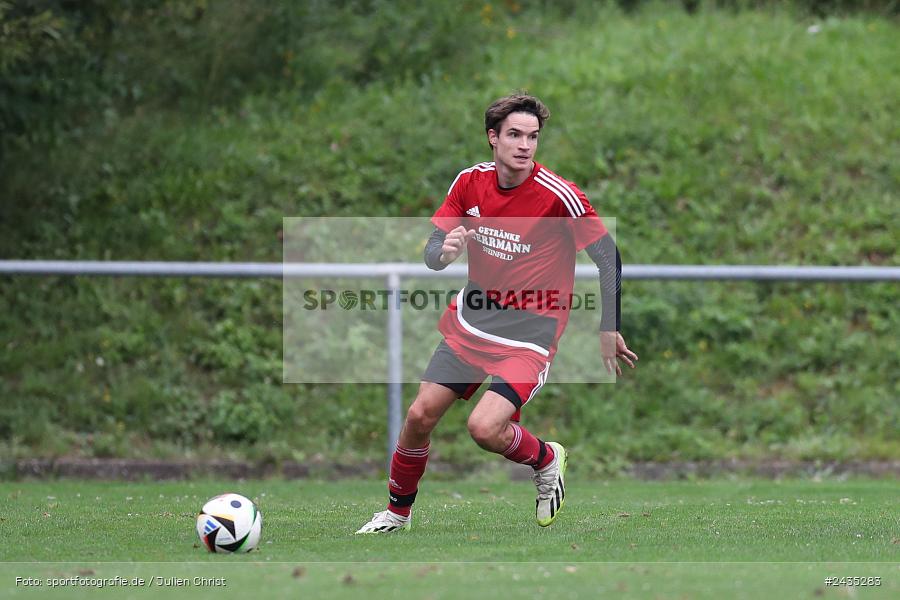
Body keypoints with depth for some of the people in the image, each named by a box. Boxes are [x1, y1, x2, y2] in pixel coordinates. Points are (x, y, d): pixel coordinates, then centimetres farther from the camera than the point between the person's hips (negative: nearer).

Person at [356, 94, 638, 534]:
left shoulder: (560, 195, -19)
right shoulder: (470, 182, -4)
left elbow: (609, 259, -11)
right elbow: (430, 253, 1)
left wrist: (609, 331, -8)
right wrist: (443, 252, -24)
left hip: (529, 335, -5)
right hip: (471, 323, 5)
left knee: (484, 428, -22)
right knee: (420, 415, 1)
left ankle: (546, 459, 11)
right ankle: (397, 513, 24)